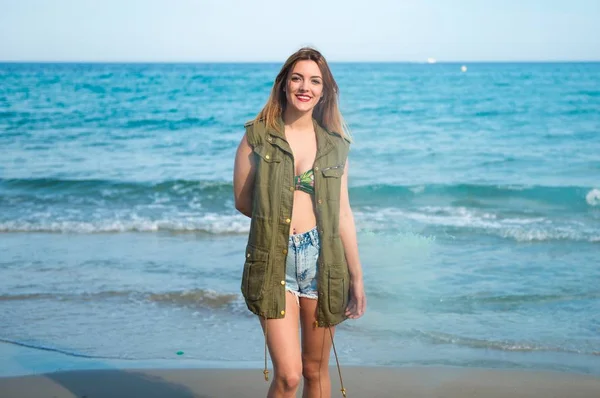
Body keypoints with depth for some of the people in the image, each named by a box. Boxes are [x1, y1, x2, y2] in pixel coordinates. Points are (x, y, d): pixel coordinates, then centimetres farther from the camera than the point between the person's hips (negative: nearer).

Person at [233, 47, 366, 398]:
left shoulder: (334, 145, 7)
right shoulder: (258, 136, 0)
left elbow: (343, 214, 8)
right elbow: (242, 201, 4)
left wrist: (357, 278, 8)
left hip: (322, 260, 2)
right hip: (273, 260, -2)